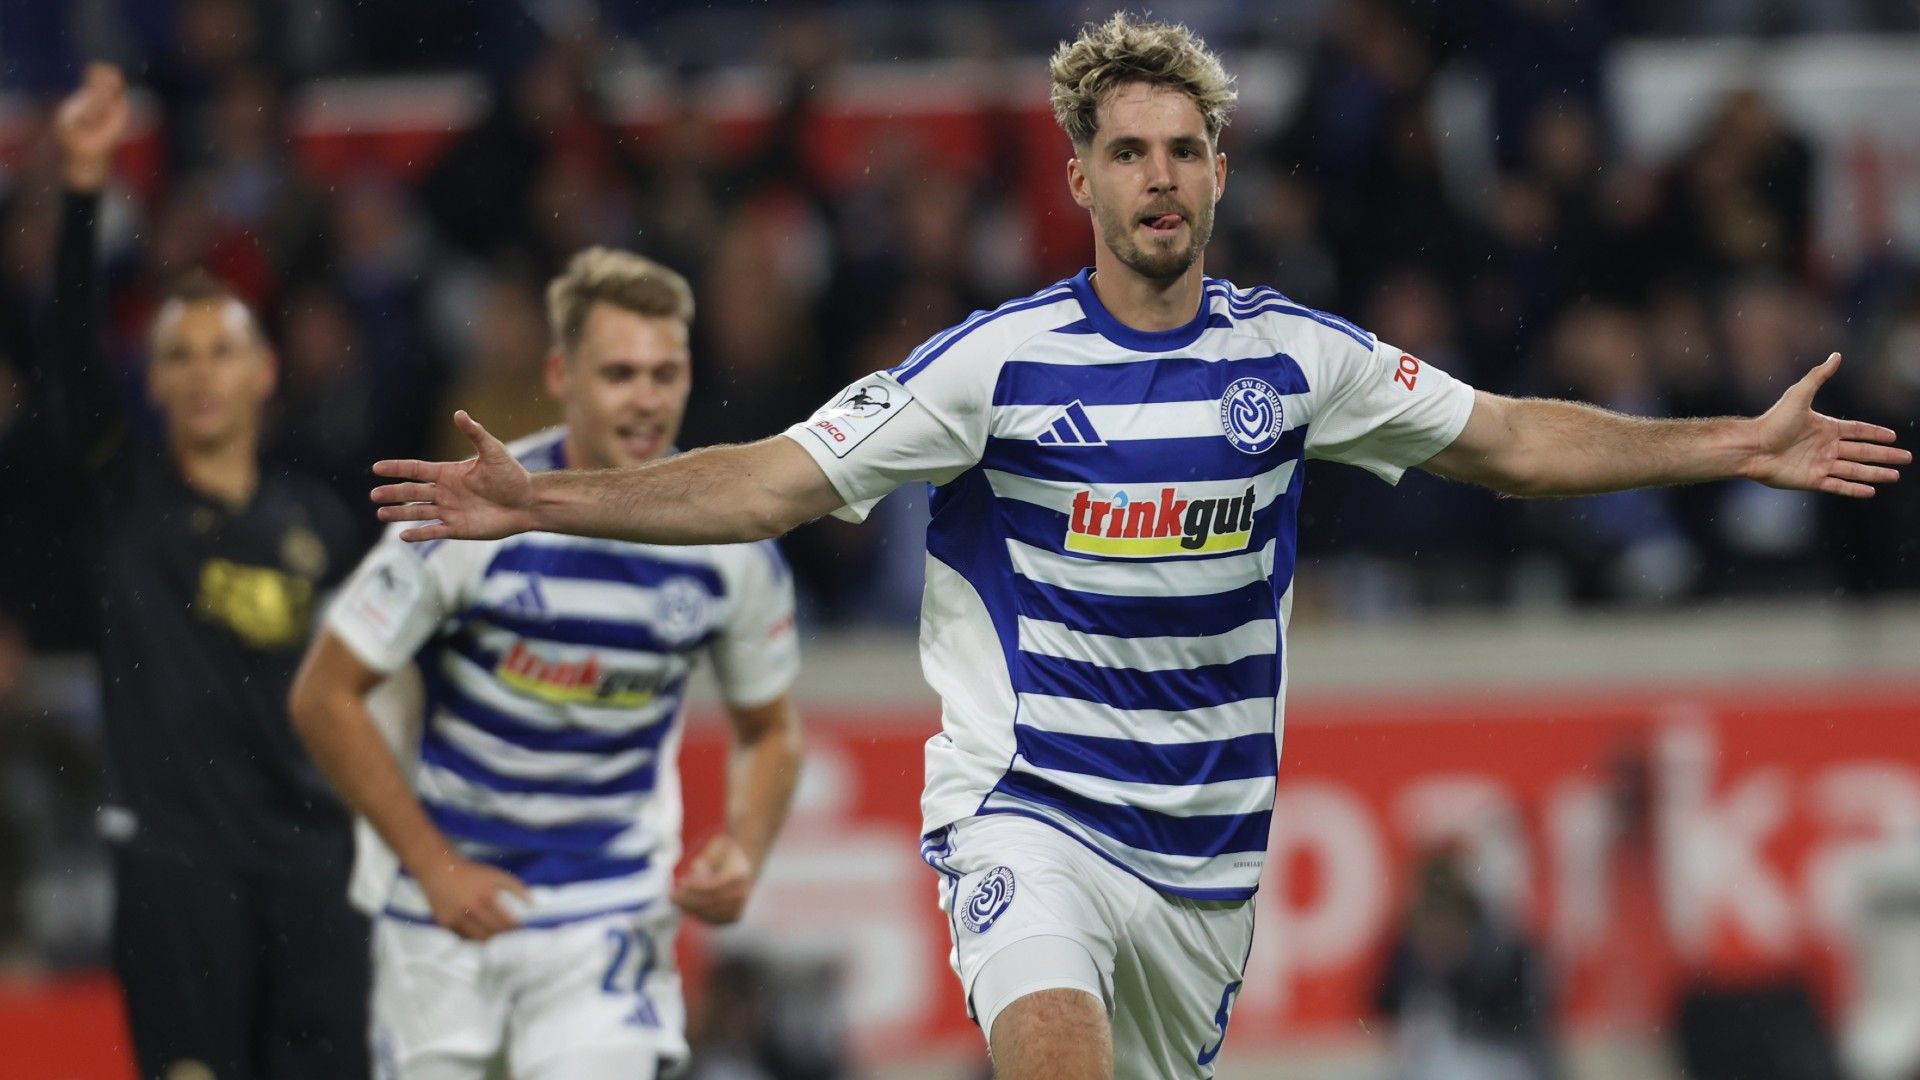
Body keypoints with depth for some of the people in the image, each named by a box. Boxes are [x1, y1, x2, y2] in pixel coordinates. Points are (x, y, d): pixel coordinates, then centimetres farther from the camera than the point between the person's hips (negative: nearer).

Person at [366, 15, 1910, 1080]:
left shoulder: (1294, 358, 2)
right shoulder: (1000, 361, -7)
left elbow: (1513, 441, 13)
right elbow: (776, 482, -7)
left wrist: (1739, 446, 8)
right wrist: (541, 502, -17)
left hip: (1207, 839, 4)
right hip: (1028, 808, -4)